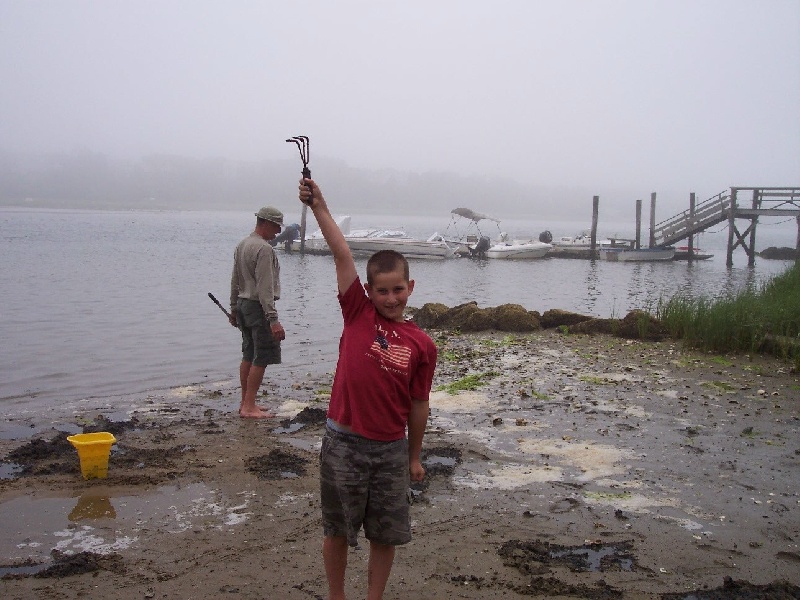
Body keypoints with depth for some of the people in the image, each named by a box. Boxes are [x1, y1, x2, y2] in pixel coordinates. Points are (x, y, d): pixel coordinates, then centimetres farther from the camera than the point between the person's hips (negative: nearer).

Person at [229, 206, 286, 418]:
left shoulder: (241, 245, 13)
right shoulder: (264, 249, -17)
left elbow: (235, 281, 19)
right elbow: (265, 288, -22)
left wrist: (234, 309, 27)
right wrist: (273, 319, -24)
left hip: (243, 305, 10)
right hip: (258, 307, -10)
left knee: (248, 356, 14)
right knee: (261, 359, -6)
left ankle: (245, 403, 20)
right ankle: (249, 407, -5)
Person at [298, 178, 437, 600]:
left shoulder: (421, 344, -2)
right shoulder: (357, 314, -4)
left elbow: (418, 404, 5)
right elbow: (342, 254, -12)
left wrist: (415, 456, 11)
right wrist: (318, 206, -15)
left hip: (392, 449, 1)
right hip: (343, 443, -1)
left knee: (386, 535, 13)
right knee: (337, 530, 13)